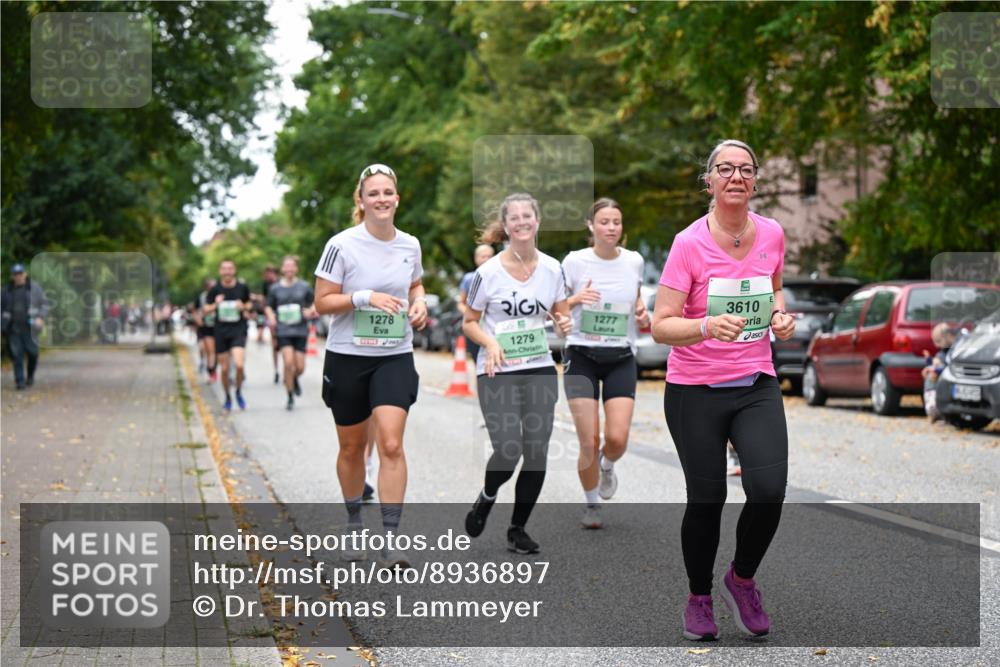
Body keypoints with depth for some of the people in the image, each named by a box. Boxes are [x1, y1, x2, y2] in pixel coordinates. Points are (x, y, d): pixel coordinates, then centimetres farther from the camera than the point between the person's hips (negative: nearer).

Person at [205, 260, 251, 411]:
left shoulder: (242, 287, 0)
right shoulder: (215, 289, 0)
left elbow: (249, 305, 15)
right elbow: (206, 309, 5)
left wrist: (244, 307, -7)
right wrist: (215, 305, -15)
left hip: (239, 330, -1)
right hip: (221, 331, 1)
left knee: (239, 364, -18)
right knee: (224, 368, 4)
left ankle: (239, 392, 8)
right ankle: (228, 398, 23)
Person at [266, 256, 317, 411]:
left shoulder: (304, 287, 4)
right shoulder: (275, 288, 5)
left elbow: (313, 305, 14)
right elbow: (269, 307, 15)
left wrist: (310, 312, -8)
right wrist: (271, 318, -4)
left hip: (300, 330, 1)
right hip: (283, 330, -1)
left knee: (300, 367, 0)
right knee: (288, 362, -16)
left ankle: (295, 379, 39)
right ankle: (290, 398, -2)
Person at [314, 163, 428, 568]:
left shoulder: (410, 245, 3)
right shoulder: (342, 245, -10)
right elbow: (322, 303, -9)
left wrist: (419, 303, 1)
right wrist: (365, 297, -22)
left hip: (395, 357, 2)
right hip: (347, 356, -2)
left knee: (391, 444, -13)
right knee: (352, 447, 11)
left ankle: (391, 538, -10)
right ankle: (354, 525, 32)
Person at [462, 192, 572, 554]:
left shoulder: (552, 268, 2)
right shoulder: (488, 272, -8)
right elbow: (469, 322, 2)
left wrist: (563, 323, -7)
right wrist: (489, 342, -17)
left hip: (540, 370, 3)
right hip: (498, 373, -3)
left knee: (537, 454, 0)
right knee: (508, 451, -14)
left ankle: (517, 529, 18)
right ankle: (486, 498, 20)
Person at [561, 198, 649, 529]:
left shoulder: (634, 261, 2)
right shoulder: (575, 261, -7)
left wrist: (641, 313, 0)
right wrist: (575, 300, -21)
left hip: (621, 358, 2)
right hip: (582, 356, -2)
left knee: (617, 438, -12)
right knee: (589, 443, -7)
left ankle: (607, 465, 25)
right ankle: (592, 505, 18)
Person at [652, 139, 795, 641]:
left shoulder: (771, 234, 1)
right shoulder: (689, 243, -12)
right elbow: (661, 326, -16)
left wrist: (780, 315, 2)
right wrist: (708, 325, -34)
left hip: (756, 385, 3)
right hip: (694, 391, -3)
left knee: (769, 489, -15)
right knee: (706, 500, 2)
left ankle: (742, 580, 14)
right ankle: (699, 598, 28)